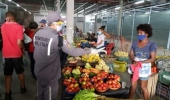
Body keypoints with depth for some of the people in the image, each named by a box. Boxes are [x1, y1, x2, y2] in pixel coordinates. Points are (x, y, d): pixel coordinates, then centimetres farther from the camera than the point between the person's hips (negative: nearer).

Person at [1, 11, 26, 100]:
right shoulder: (18, 27, -13)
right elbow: (19, 43, -19)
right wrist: (23, 48, 0)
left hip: (6, 54, 3)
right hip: (16, 53, -3)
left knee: (8, 74, 11)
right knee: (20, 72, 16)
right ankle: (22, 88, 32)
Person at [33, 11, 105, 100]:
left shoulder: (37, 33, -3)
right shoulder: (56, 38, -26)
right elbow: (73, 51, -24)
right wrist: (90, 51, -15)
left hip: (38, 71, 7)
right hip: (49, 74, -7)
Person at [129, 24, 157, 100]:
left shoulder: (152, 45, -12)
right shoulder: (135, 43, 0)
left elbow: (153, 59, -16)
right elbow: (131, 54, 2)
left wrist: (141, 62, -25)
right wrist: (133, 61, -19)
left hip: (144, 68, -3)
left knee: (143, 87, 9)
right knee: (133, 84, 15)